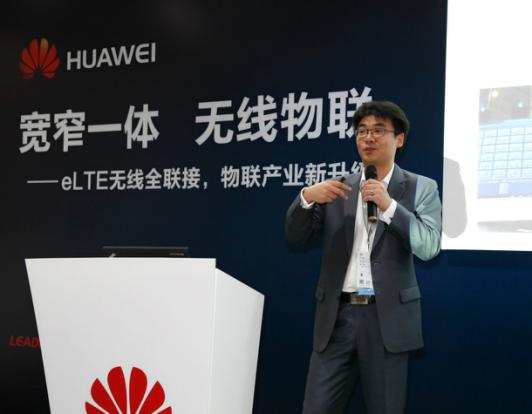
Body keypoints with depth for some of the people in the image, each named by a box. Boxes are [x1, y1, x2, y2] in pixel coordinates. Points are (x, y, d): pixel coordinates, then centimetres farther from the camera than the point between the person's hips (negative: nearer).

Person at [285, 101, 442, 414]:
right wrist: (306, 198, -12)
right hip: (337, 315, 2)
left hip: (386, 316, -2)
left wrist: (389, 205, -17)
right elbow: (297, 237, 7)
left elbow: (429, 246, -7)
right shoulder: (338, 189, 11)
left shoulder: (421, 188, 4)